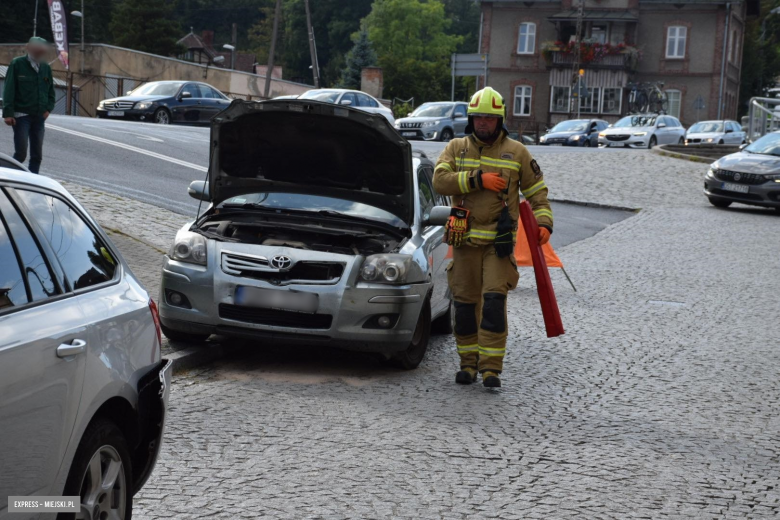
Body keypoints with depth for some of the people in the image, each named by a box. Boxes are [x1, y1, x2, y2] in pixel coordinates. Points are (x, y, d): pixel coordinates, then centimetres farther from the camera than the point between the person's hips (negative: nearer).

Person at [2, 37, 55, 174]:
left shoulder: (46, 67, 9)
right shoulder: (17, 64, -4)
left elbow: (50, 90, 19)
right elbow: (9, 90, -8)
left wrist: (48, 108, 4)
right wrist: (8, 113, -14)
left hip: (39, 117, 5)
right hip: (21, 115, -5)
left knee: (37, 155, 5)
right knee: (21, 153, -9)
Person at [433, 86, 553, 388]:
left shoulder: (516, 152, 7)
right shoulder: (456, 148, 8)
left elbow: (536, 191, 11)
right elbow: (440, 181, -7)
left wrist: (544, 222, -4)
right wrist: (478, 179, -16)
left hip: (500, 241, -2)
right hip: (464, 239, 2)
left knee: (494, 301, -11)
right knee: (465, 303, 5)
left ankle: (491, 367, -7)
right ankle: (468, 363, 17)